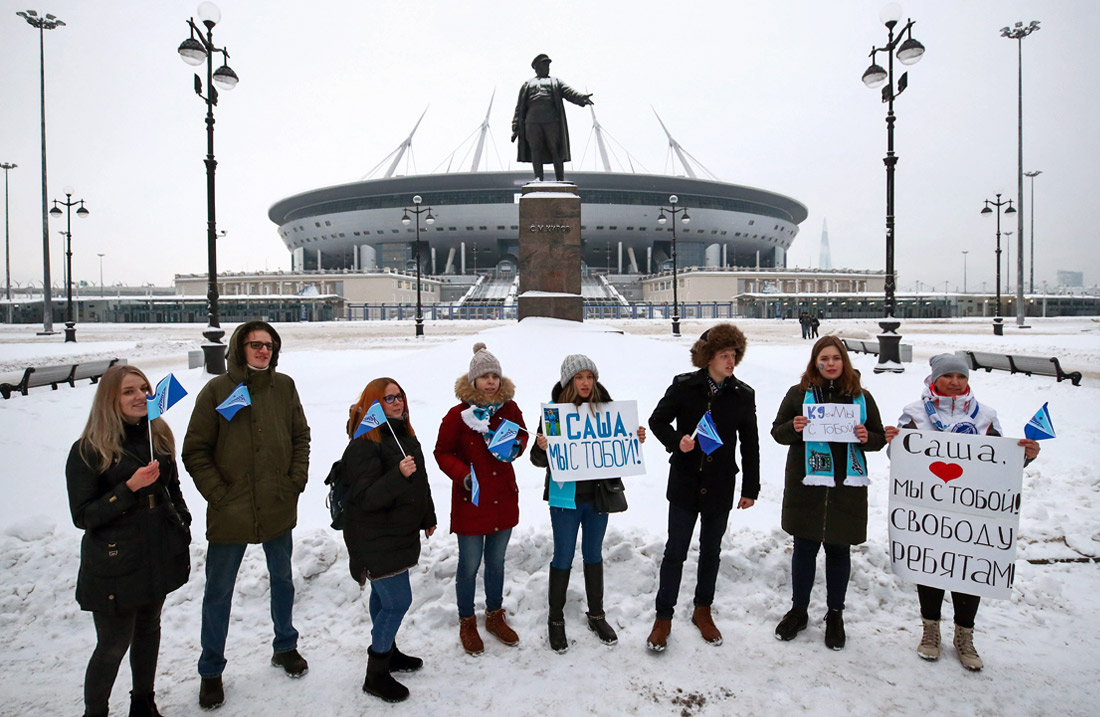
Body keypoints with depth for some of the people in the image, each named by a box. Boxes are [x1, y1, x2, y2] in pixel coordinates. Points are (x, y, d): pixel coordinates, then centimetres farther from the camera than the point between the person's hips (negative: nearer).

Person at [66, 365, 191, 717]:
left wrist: (182, 528, 8)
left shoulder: (158, 436, 2)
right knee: (114, 644, 3)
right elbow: (82, 516, -14)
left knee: (149, 627, 19)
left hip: (159, 554, 5)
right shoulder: (88, 450, -13)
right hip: (114, 565, -5)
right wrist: (131, 487, -25)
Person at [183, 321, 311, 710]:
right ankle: (211, 671, 28)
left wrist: (297, 480, -1)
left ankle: (285, 647, 41)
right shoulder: (216, 390, -9)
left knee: (282, 579, 20)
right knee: (218, 591, 9)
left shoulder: (284, 386, 0)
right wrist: (218, 493, -13)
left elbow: (301, 436, 9)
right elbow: (195, 451, -7)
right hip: (230, 512, -3)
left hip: (279, 507, 3)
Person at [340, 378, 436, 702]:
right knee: (398, 601, -7)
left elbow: (421, 481, 20)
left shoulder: (406, 435, 8)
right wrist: (399, 475, -38)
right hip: (375, 539, -8)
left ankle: (387, 651, 36)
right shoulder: (363, 444, -19)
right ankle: (375, 675, 8)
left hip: (401, 533, 8)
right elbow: (366, 498, -25)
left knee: (384, 596, 21)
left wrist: (428, 518, 25)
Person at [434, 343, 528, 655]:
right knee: (470, 565, 7)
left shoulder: (509, 408, -3)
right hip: (470, 500, -4)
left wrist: (516, 446, -8)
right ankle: (467, 623, 28)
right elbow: (442, 452, -5)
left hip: (504, 497, 4)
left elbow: (522, 434, 14)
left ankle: (495, 616, 38)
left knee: (496, 562, 18)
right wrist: (462, 474, -20)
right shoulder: (458, 415, -13)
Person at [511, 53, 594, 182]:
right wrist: (516, 128, 7)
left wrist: (581, 98, -16)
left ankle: (560, 179, -7)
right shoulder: (527, 84, 27)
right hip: (532, 122, 1)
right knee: (535, 150, -9)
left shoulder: (556, 82, 26)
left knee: (556, 150, -7)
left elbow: (569, 92, 7)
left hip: (552, 121, 0)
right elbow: (519, 108, 20)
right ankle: (538, 177, -12)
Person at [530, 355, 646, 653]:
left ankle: (596, 615, 33)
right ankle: (556, 620, 25)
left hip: (598, 493, 3)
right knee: (564, 557, 6)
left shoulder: (605, 407, 0)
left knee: (594, 554, 17)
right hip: (565, 495, -3)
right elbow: (540, 460, -8)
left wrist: (636, 439, -7)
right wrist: (541, 447, -30)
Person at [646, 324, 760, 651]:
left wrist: (751, 488, 6)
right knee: (675, 552, 4)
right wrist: (676, 441, -18)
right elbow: (657, 420, 2)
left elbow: (750, 445, 4)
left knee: (711, 551, 16)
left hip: (720, 488, 2)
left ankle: (703, 611, 35)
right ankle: (663, 617, 18)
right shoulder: (683, 386, -7)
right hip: (684, 484, -2)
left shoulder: (744, 394, -2)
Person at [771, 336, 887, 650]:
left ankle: (835, 615, 27)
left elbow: (879, 438, 12)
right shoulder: (799, 393, 3)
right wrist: (794, 428, -16)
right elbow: (777, 432, 6)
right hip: (806, 484, -1)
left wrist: (866, 437, -11)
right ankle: (798, 611, 26)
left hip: (847, 485, 1)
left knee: (839, 550, 10)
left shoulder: (861, 396, 7)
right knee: (804, 548, 9)